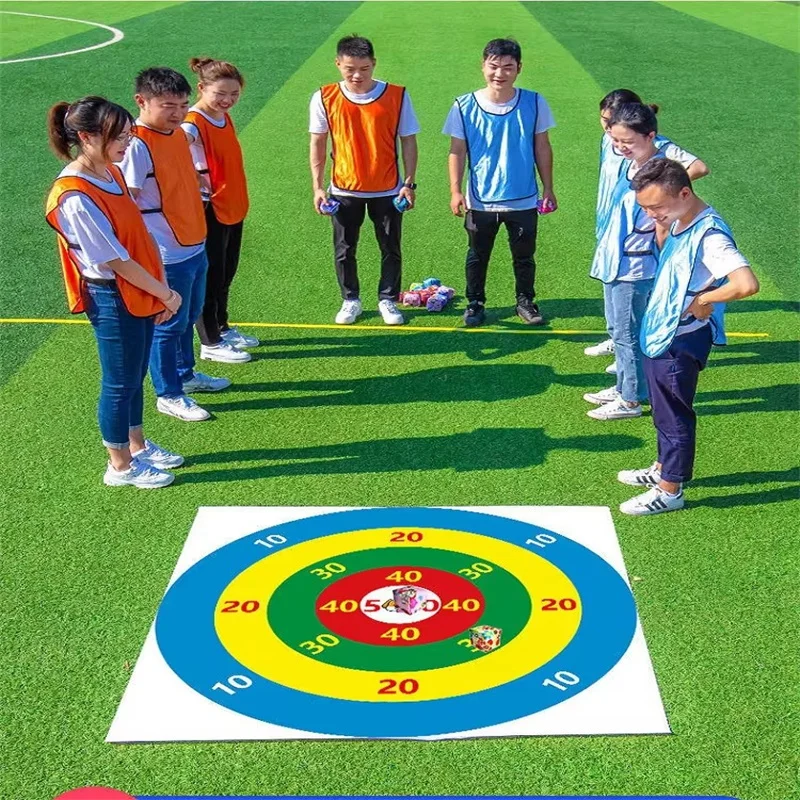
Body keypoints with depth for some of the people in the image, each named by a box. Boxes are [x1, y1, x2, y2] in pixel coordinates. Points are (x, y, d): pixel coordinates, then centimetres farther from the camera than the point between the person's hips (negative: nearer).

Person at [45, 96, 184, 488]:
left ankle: (137, 446, 39)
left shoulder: (111, 173, 4)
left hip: (140, 293, 8)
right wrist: (164, 292, -13)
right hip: (112, 299, -8)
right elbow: (115, 260, -21)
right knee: (120, 383, 6)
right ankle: (120, 467, 22)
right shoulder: (75, 197, -24)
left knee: (135, 376, 21)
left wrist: (160, 288, 6)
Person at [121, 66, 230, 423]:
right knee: (168, 325, 6)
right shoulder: (137, 146, -21)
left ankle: (186, 374, 42)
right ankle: (168, 395, 21)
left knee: (189, 317, 23)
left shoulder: (179, 133, 6)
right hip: (167, 256, -8)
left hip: (195, 245, 8)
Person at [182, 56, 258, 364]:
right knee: (210, 278, 5)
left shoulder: (225, 118, 6)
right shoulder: (193, 125, -21)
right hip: (210, 212, -8)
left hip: (234, 208, 9)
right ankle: (210, 343, 18)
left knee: (226, 275, 21)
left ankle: (222, 329, 38)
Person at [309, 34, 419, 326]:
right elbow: (318, 143, 0)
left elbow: (408, 141, -2)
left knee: (391, 249, 10)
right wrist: (318, 187, -4)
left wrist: (409, 183, -7)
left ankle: (388, 300, 27)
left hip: (388, 190, 0)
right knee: (344, 250, 10)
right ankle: (350, 300, 28)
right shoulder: (325, 98, -7)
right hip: (344, 190, 1)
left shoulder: (397, 96, -9)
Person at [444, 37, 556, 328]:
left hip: (524, 200, 1)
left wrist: (548, 189, 4)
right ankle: (475, 302, 33)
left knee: (524, 257, 15)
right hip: (480, 202, 0)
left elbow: (542, 147, 2)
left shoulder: (534, 103, -6)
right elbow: (457, 151, -3)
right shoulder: (465, 107, -9)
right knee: (477, 256, 15)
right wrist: (455, 191, -8)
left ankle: (525, 301, 35)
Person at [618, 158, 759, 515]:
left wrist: (701, 301, -25)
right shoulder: (679, 222, 2)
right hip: (658, 335, 9)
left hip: (679, 343, -9)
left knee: (673, 415, 5)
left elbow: (747, 283, -38)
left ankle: (669, 490, 19)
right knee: (663, 410, 24)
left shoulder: (709, 235, -26)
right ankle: (664, 468, 42)